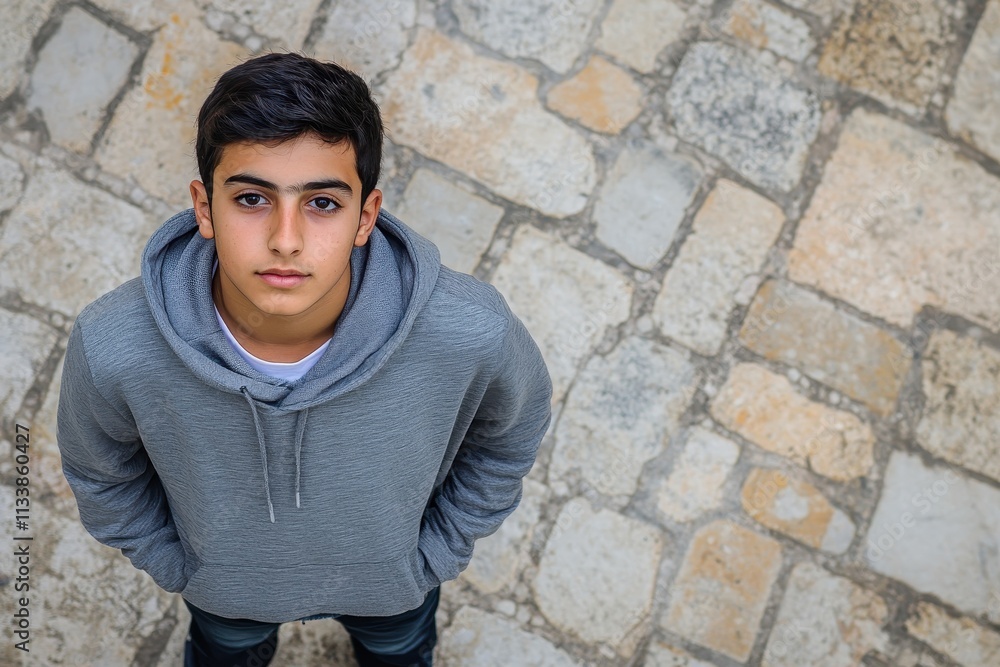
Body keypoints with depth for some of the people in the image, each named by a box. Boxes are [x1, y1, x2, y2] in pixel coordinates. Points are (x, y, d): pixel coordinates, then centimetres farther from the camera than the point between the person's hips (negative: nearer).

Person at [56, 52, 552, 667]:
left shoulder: (473, 332, -41)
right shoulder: (111, 348, -39)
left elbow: (513, 431, -14)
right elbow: (99, 471, -13)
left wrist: (439, 550, -5)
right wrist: (171, 563, -2)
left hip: (393, 578, 1)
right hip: (225, 584, 0)